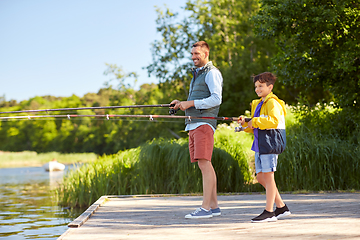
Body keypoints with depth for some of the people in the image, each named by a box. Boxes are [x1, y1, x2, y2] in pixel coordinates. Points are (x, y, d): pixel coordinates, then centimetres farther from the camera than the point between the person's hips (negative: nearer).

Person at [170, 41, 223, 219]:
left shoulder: (212, 73, -4)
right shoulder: (196, 74, 26)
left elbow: (216, 99, -15)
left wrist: (191, 103, -14)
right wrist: (181, 104, 13)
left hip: (204, 124, -9)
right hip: (193, 124, 9)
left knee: (204, 163, -14)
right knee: (204, 165, 7)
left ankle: (205, 208, -16)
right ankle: (214, 207, 9)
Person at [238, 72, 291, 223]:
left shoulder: (272, 102, -9)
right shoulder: (258, 104, 21)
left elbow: (274, 120, -25)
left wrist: (255, 122, -19)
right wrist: (245, 124, 5)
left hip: (270, 142, -10)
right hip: (259, 143, 10)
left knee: (268, 176, -8)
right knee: (260, 177, 10)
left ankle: (269, 212, -5)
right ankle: (281, 207, 18)